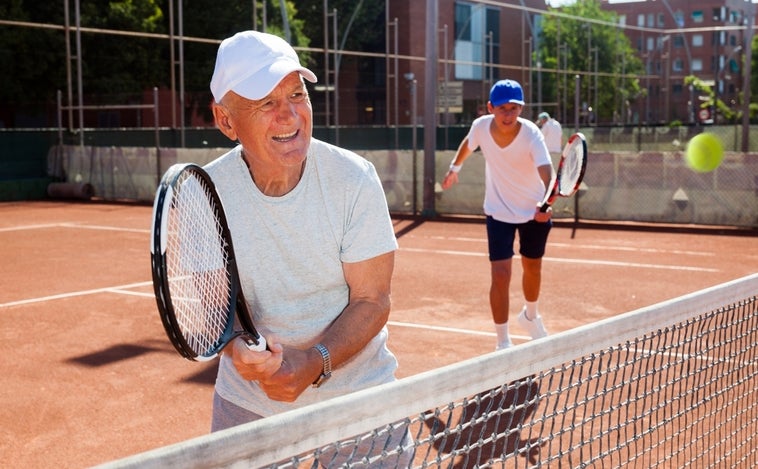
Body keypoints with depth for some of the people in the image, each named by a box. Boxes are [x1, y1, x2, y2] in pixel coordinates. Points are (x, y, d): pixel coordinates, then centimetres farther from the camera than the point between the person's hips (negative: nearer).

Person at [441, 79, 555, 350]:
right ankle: (503, 343, 0)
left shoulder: (531, 134, -28)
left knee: (533, 268, 19)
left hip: (535, 211, 0)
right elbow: (468, 145, 7)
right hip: (499, 212, 0)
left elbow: (546, 171, -43)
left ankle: (530, 316, 50)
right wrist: (454, 168, 21)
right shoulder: (481, 126, -19)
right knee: (500, 274, -13)